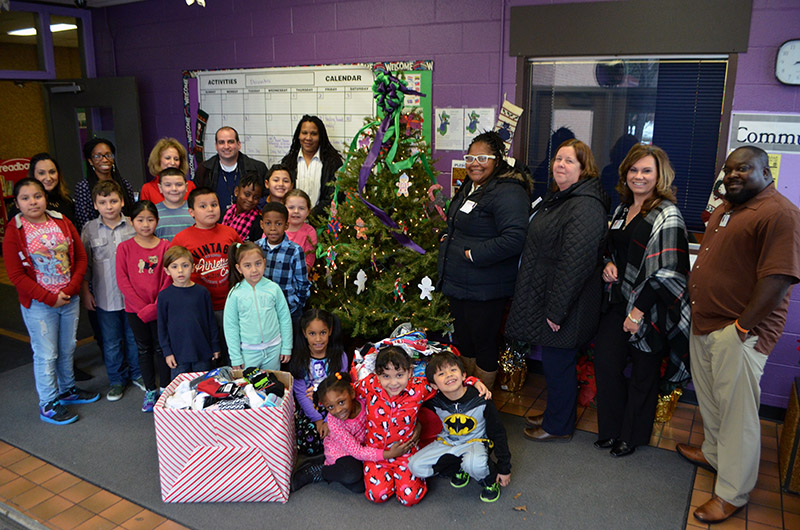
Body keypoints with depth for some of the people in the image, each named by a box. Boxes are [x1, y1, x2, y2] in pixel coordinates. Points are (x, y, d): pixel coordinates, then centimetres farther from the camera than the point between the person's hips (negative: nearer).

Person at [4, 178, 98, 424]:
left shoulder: (62, 222, 2)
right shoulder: (14, 231, -9)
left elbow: (81, 258, 3)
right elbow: (17, 275, -11)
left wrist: (71, 289, -9)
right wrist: (49, 298, -15)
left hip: (70, 299, 4)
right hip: (38, 305, -4)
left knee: (67, 349, 17)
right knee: (46, 354, 4)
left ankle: (67, 390, 37)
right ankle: (48, 404, 18)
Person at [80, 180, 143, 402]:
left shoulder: (134, 226, -3)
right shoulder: (89, 230, -1)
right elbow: (84, 265, 5)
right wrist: (85, 292, 3)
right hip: (105, 297, 0)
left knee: (135, 337, 13)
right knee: (111, 342, 11)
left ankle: (137, 373, 32)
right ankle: (117, 379, 27)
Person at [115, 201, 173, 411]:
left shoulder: (165, 246, -3)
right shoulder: (124, 247, -2)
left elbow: (168, 279, -6)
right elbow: (122, 280, -6)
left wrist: (155, 306, -14)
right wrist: (142, 306, -12)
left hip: (159, 307, -1)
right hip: (135, 309, 1)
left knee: (161, 348, 8)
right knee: (144, 349, 13)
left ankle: (165, 389, 22)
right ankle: (150, 390, 25)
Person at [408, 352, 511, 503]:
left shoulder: (481, 400, -21)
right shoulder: (434, 402, -17)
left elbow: (498, 434, -10)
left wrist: (504, 468, -6)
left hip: (475, 441, -3)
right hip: (447, 442, 4)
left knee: (475, 464, -39)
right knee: (416, 466, -18)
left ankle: (490, 480, -2)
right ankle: (458, 469, 6)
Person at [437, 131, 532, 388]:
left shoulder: (508, 192, -20)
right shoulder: (470, 187, 12)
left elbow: (515, 238, -32)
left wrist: (474, 254, -25)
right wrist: (447, 239, 11)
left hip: (485, 289, -10)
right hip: (458, 283, 10)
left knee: (484, 341, 5)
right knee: (463, 339, 22)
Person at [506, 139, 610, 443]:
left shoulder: (585, 207, -22)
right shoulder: (558, 198, 13)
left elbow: (575, 263, -27)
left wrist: (556, 310, -24)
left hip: (565, 304, -10)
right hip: (547, 296, 10)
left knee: (557, 361, 5)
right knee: (554, 360, 21)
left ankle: (559, 426, 24)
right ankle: (554, 414, 39)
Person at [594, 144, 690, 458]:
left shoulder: (667, 216, -13)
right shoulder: (622, 209, 11)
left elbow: (666, 272, -18)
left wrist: (639, 311, -19)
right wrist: (609, 266, 1)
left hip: (650, 308, -7)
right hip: (619, 302, 7)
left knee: (643, 373, 8)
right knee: (605, 361, 6)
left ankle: (632, 435, 26)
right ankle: (611, 429, 25)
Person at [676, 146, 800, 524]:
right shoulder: (726, 208, 14)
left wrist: (741, 326, -20)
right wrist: (698, 314, 15)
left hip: (738, 335, -9)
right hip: (703, 324, 9)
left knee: (737, 413, 2)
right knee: (709, 400, 23)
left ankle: (732, 493, 15)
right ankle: (713, 452, 44)